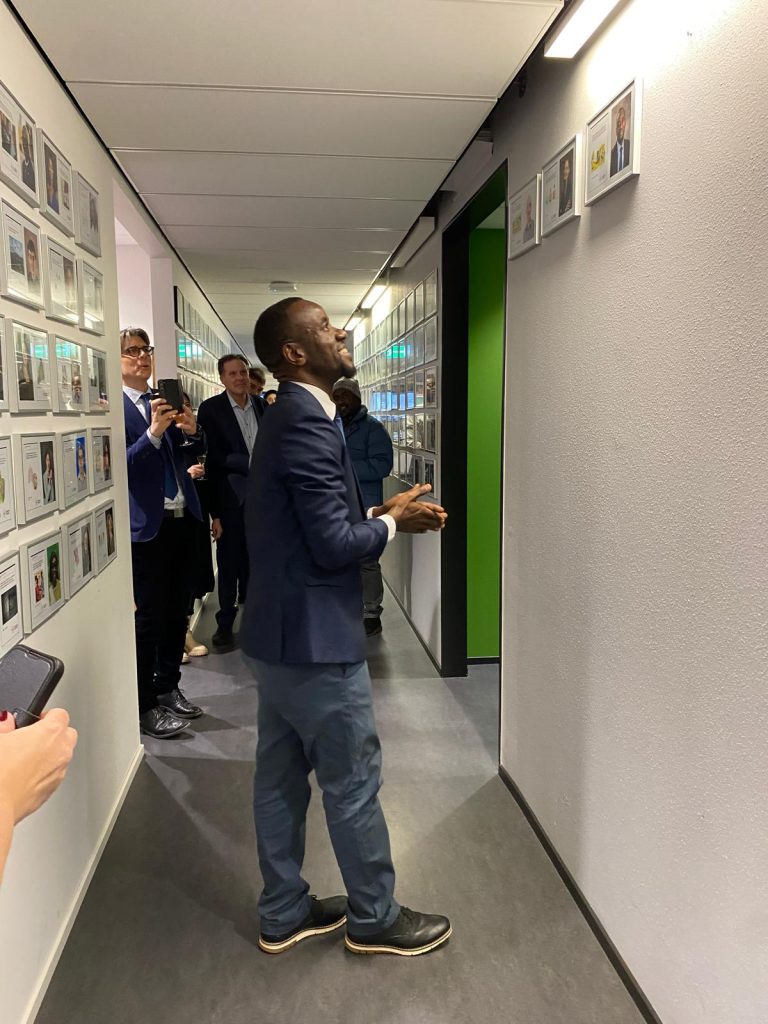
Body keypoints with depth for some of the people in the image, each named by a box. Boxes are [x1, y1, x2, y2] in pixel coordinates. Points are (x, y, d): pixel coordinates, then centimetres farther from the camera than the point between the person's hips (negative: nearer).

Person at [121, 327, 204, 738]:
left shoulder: (164, 401, 13)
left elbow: (186, 456, 15)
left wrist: (191, 431, -5)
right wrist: (152, 433, -27)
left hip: (181, 518, 7)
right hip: (147, 525, -7)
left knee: (177, 610, 14)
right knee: (149, 617, 1)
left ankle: (168, 688, 30)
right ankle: (145, 705, 15)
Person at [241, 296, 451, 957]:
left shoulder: (290, 419, 12)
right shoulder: (310, 425, -20)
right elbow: (335, 546, -23)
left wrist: (377, 515, 7)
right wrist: (393, 524, -7)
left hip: (279, 632, 10)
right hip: (316, 637, -10)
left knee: (281, 778, 18)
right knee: (354, 782, 7)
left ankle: (285, 913, 34)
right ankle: (374, 918, 27)